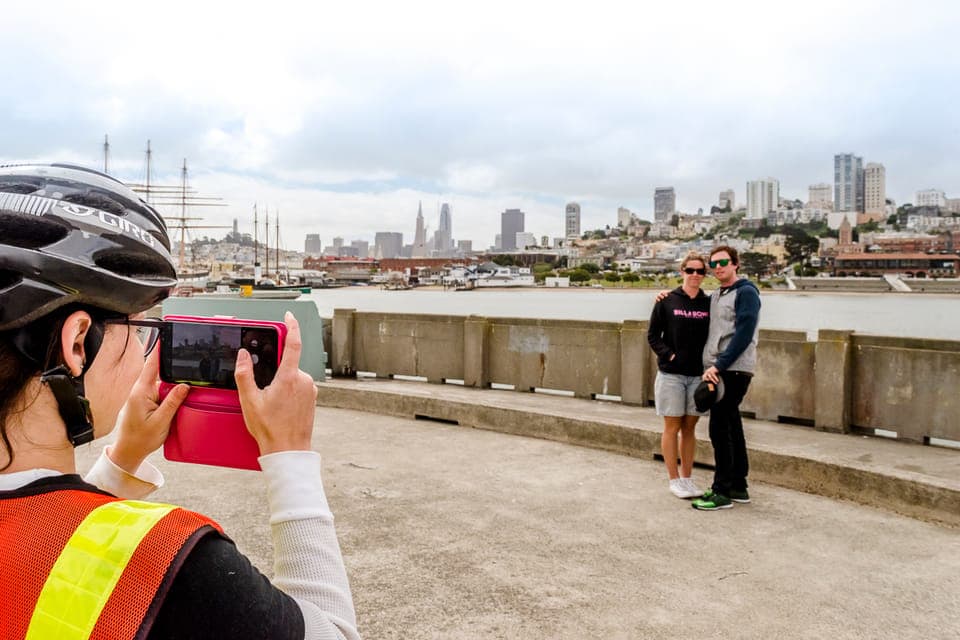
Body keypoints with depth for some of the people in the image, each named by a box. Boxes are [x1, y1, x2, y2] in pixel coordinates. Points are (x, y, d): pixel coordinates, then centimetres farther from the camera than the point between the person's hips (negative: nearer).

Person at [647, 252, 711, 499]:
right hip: (671, 374, -3)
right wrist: (668, 355, -12)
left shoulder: (708, 303, 6)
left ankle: (687, 478, 21)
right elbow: (653, 335, -1)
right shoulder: (667, 301, -2)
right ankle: (674, 480, 13)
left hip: (698, 374, 3)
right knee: (672, 427, 4)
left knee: (690, 428, 10)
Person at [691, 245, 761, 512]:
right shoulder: (714, 297, 17)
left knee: (720, 429, -9)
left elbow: (743, 335, -17)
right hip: (718, 370, 8)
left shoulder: (746, 293, -8)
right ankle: (738, 487, 21)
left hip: (733, 370, -8)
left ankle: (722, 492, -3)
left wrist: (719, 366, -20)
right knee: (731, 429, 13)